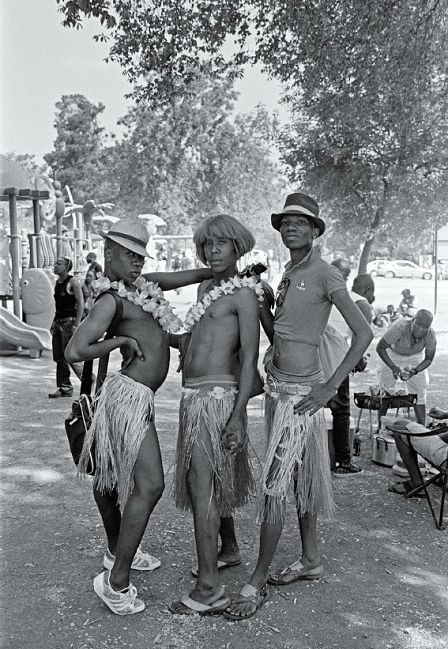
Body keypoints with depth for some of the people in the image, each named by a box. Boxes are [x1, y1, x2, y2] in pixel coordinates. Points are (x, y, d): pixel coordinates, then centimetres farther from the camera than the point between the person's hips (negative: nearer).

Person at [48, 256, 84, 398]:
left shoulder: (72, 282, -9)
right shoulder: (57, 283, 15)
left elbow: (81, 303, -15)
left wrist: (76, 324, -20)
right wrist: (54, 322, 14)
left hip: (69, 321, -8)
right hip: (58, 321, 8)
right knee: (59, 357, 6)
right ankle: (63, 387, 11)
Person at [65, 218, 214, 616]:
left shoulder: (144, 285, 13)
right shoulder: (112, 300, -12)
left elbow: (190, 277, 23)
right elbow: (75, 352, -22)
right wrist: (121, 341, -12)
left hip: (137, 398, 9)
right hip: (129, 394, -9)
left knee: (112, 477, 22)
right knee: (149, 485, -12)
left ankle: (117, 552, 39)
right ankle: (116, 582, -2)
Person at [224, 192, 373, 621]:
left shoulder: (325, 274, -12)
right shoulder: (288, 274, 12)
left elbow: (364, 334, -16)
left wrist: (330, 388, -16)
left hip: (300, 392, -8)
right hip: (276, 384, 8)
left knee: (273, 485, -6)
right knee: (298, 476, 17)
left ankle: (256, 584, 7)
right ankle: (311, 560, 33)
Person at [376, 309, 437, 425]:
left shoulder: (430, 335, -28)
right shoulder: (399, 328, -39)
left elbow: (428, 359, -13)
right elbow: (380, 348, -28)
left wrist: (415, 371, -31)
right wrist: (393, 367, -39)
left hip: (415, 357, 2)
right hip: (393, 355, -2)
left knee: (419, 393, -4)